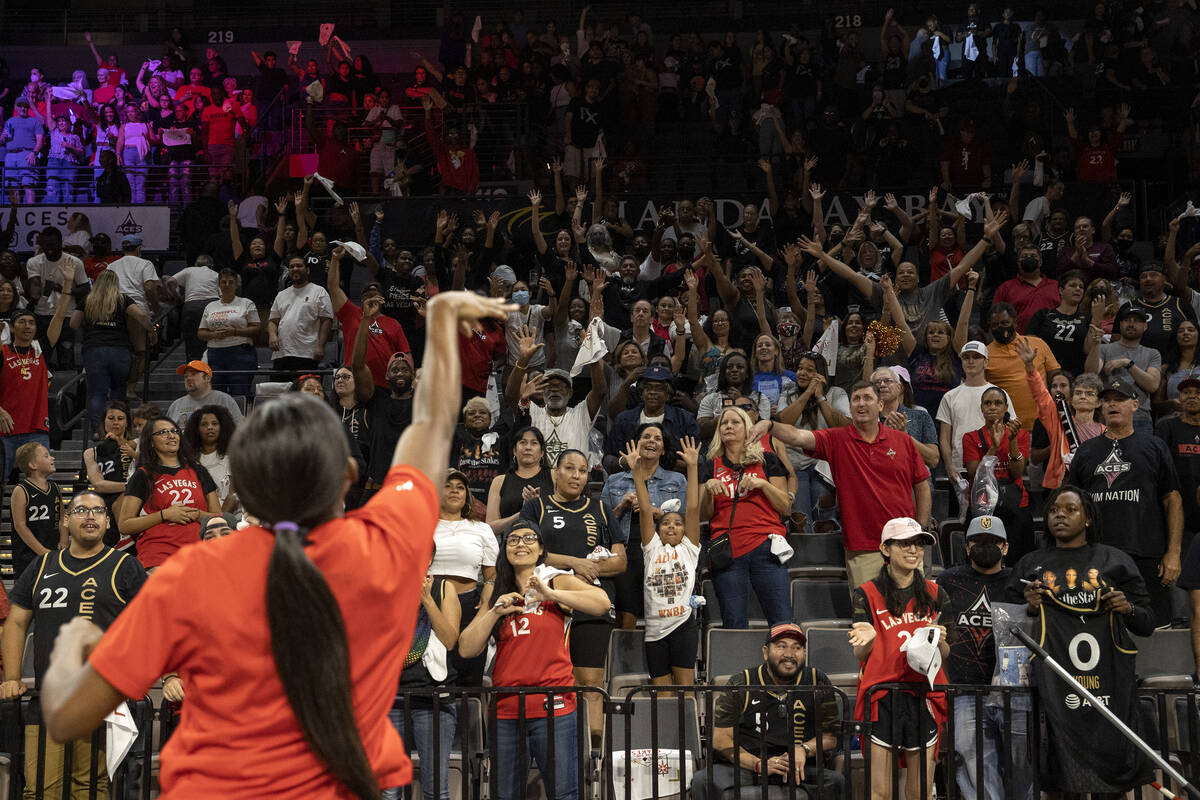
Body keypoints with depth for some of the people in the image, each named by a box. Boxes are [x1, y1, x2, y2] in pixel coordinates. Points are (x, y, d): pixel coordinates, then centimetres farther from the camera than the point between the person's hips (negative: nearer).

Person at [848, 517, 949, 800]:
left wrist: (939, 641, -11)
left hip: (924, 699, 3)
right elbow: (859, 655, -2)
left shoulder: (935, 594, 10)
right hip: (881, 698, -2)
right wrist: (868, 639, -24)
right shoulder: (867, 594, 1)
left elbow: (945, 654, 12)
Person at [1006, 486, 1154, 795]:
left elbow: (1147, 626, 14)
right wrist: (1029, 609, -2)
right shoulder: (1030, 566, 13)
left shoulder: (1115, 561, 10)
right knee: (1063, 770, -7)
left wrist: (1129, 609, -6)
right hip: (1054, 686, 0)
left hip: (1110, 681, 0)